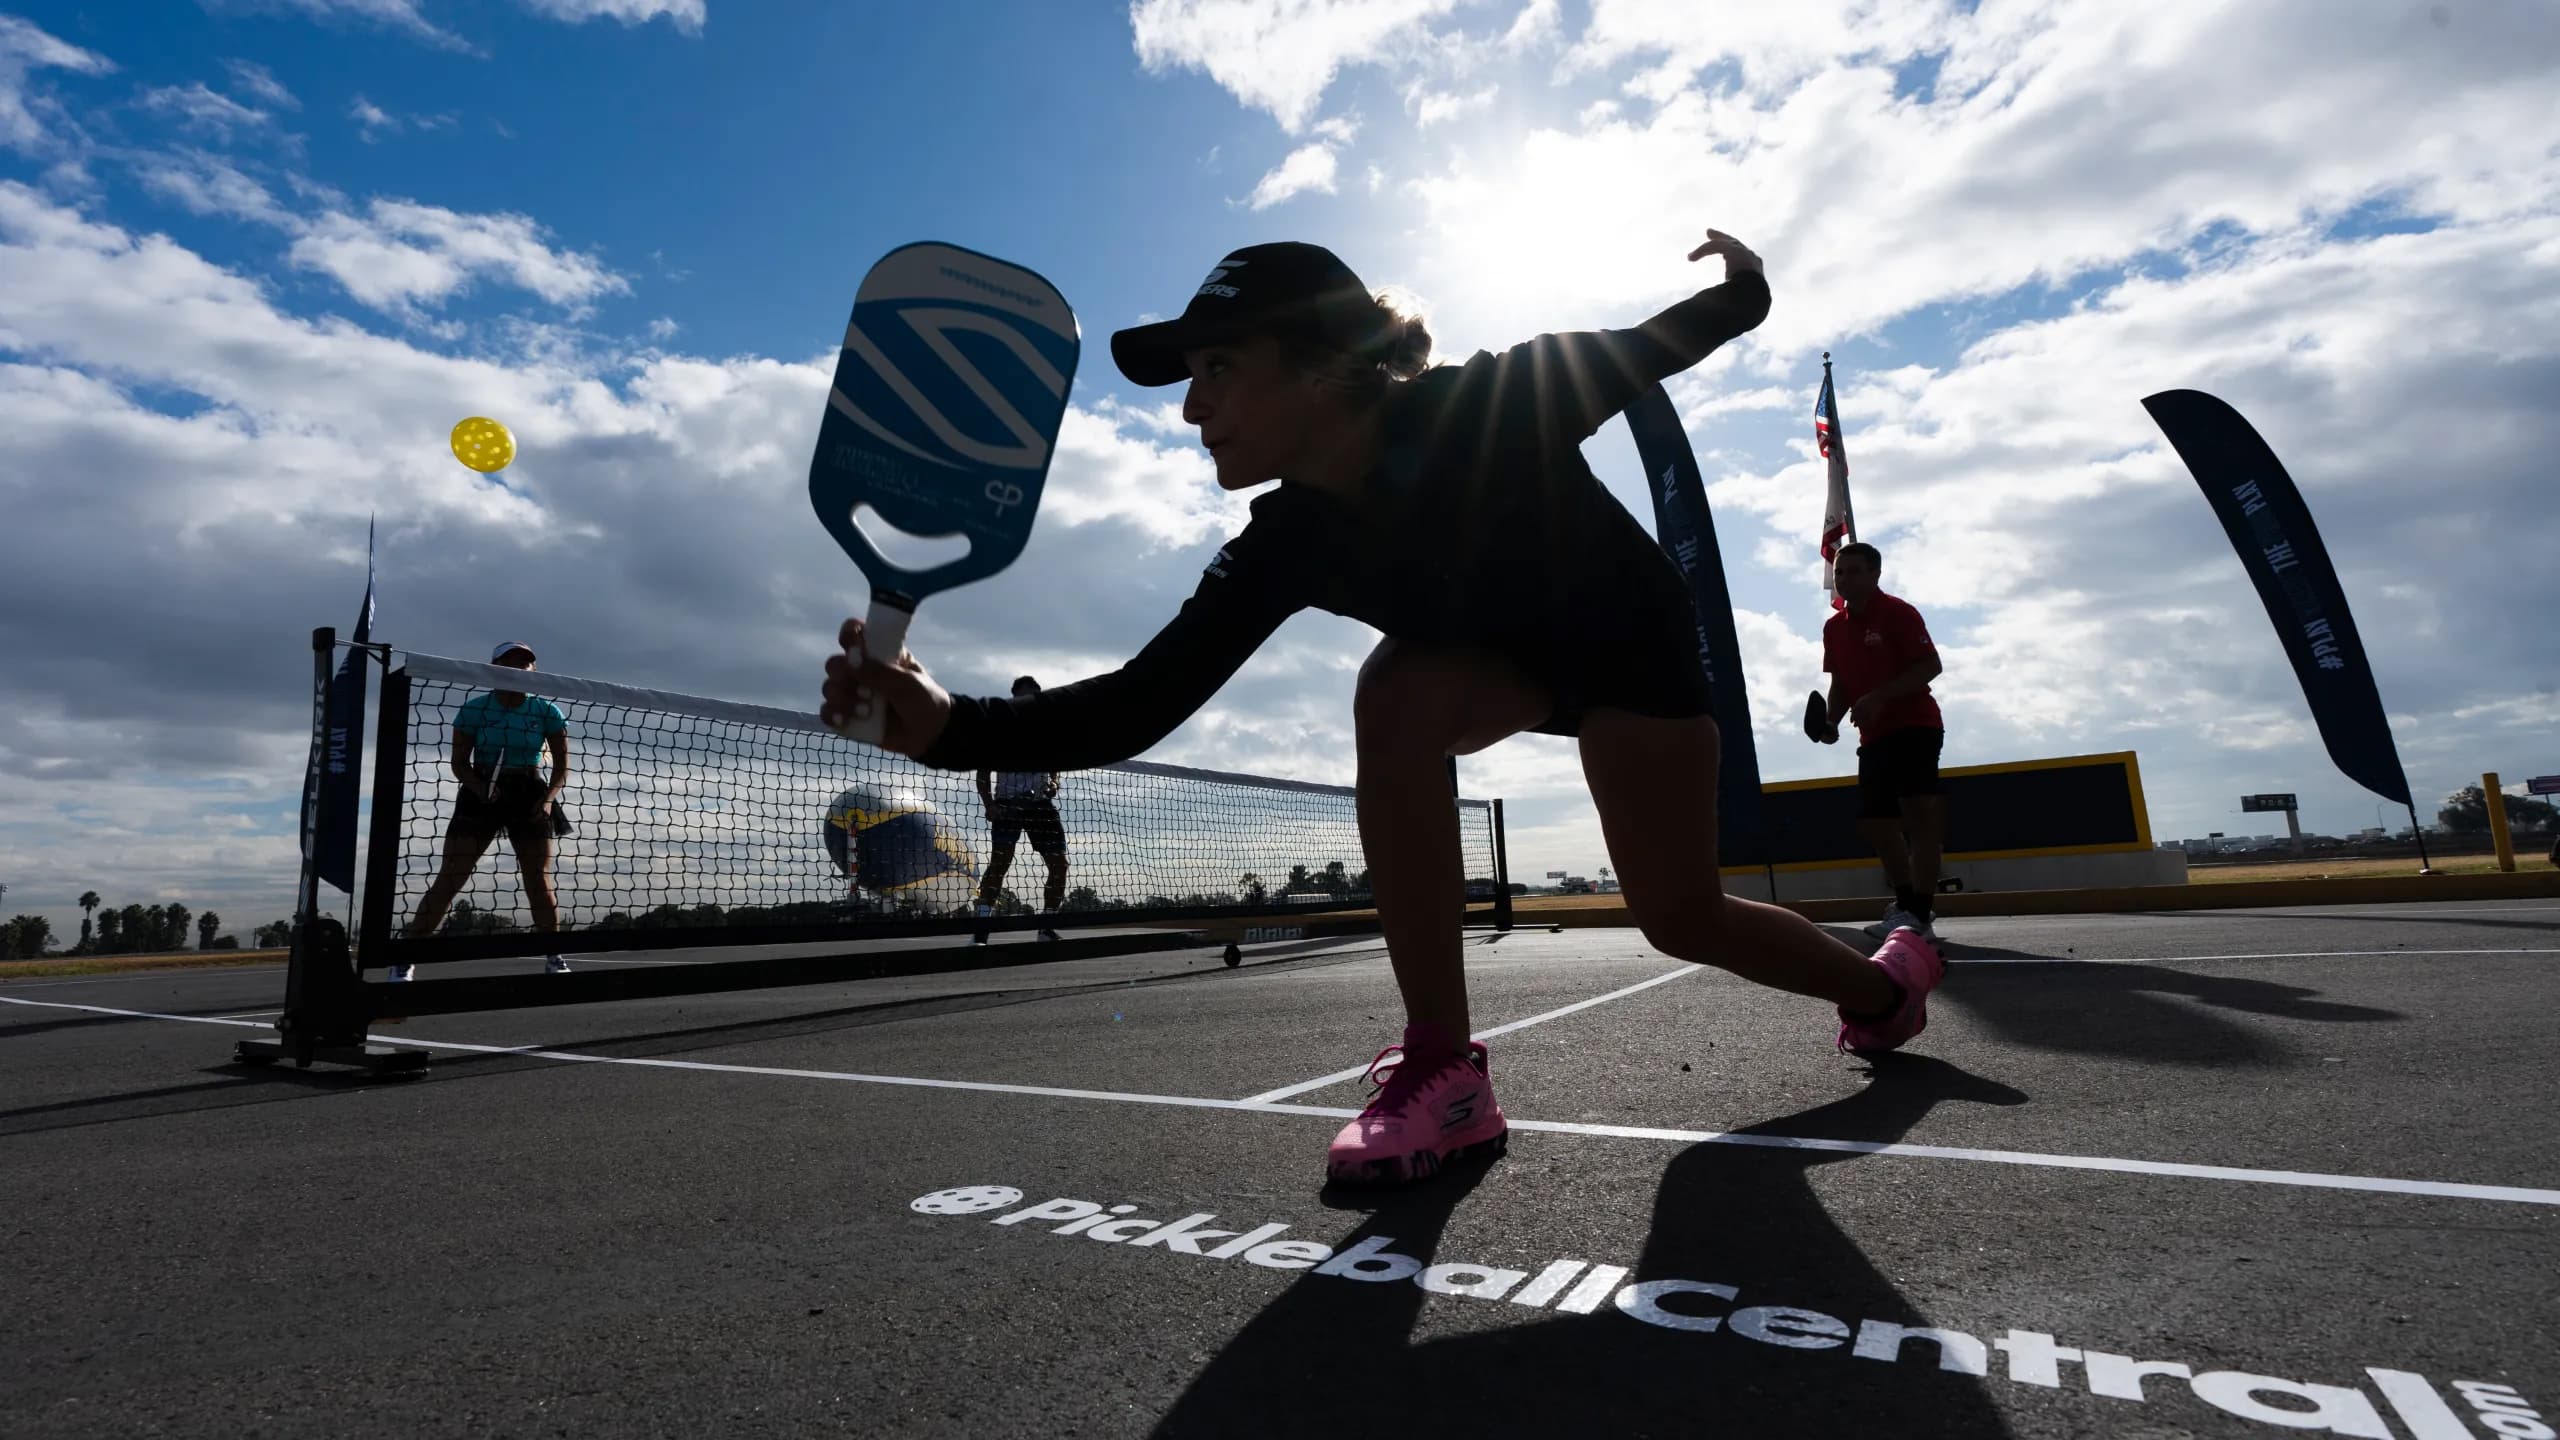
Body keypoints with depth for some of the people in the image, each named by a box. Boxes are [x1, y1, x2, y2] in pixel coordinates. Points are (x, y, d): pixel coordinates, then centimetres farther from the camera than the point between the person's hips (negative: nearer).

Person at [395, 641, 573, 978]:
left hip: (529, 797, 1)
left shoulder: (547, 712, -2)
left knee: (539, 880, 0)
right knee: (450, 879, -6)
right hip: (481, 796, 0)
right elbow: (459, 762, -1)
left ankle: (554, 955, 12)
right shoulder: (473, 710, -3)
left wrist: (548, 797, -15)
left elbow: (562, 766, 1)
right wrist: (478, 786, -20)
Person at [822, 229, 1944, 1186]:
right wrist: (947, 723, -44)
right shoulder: (1286, 547, -24)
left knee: (1680, 917, -1)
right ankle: (1443, 1074, -20)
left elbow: (1650, 348, -11)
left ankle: (1883, 981, 35)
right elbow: (1141, 703, -33)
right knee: (1397, 694, -31)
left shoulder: (1493, 405, -34)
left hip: (1631, 637, -2)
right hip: (1506, 652, 3)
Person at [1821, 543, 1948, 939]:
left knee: (1919, 814, -16)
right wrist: (1832, 720, -2)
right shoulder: (1833, 628, 10)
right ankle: (1906, 903, 27)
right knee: (1873, 822, 9)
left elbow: (1930, 666, -17)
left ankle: (1920, 915, -16)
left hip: (1916, 725, -7)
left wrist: (1879, 697, -27)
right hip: (1874, 736, 8)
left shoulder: (1898, 612, -10)